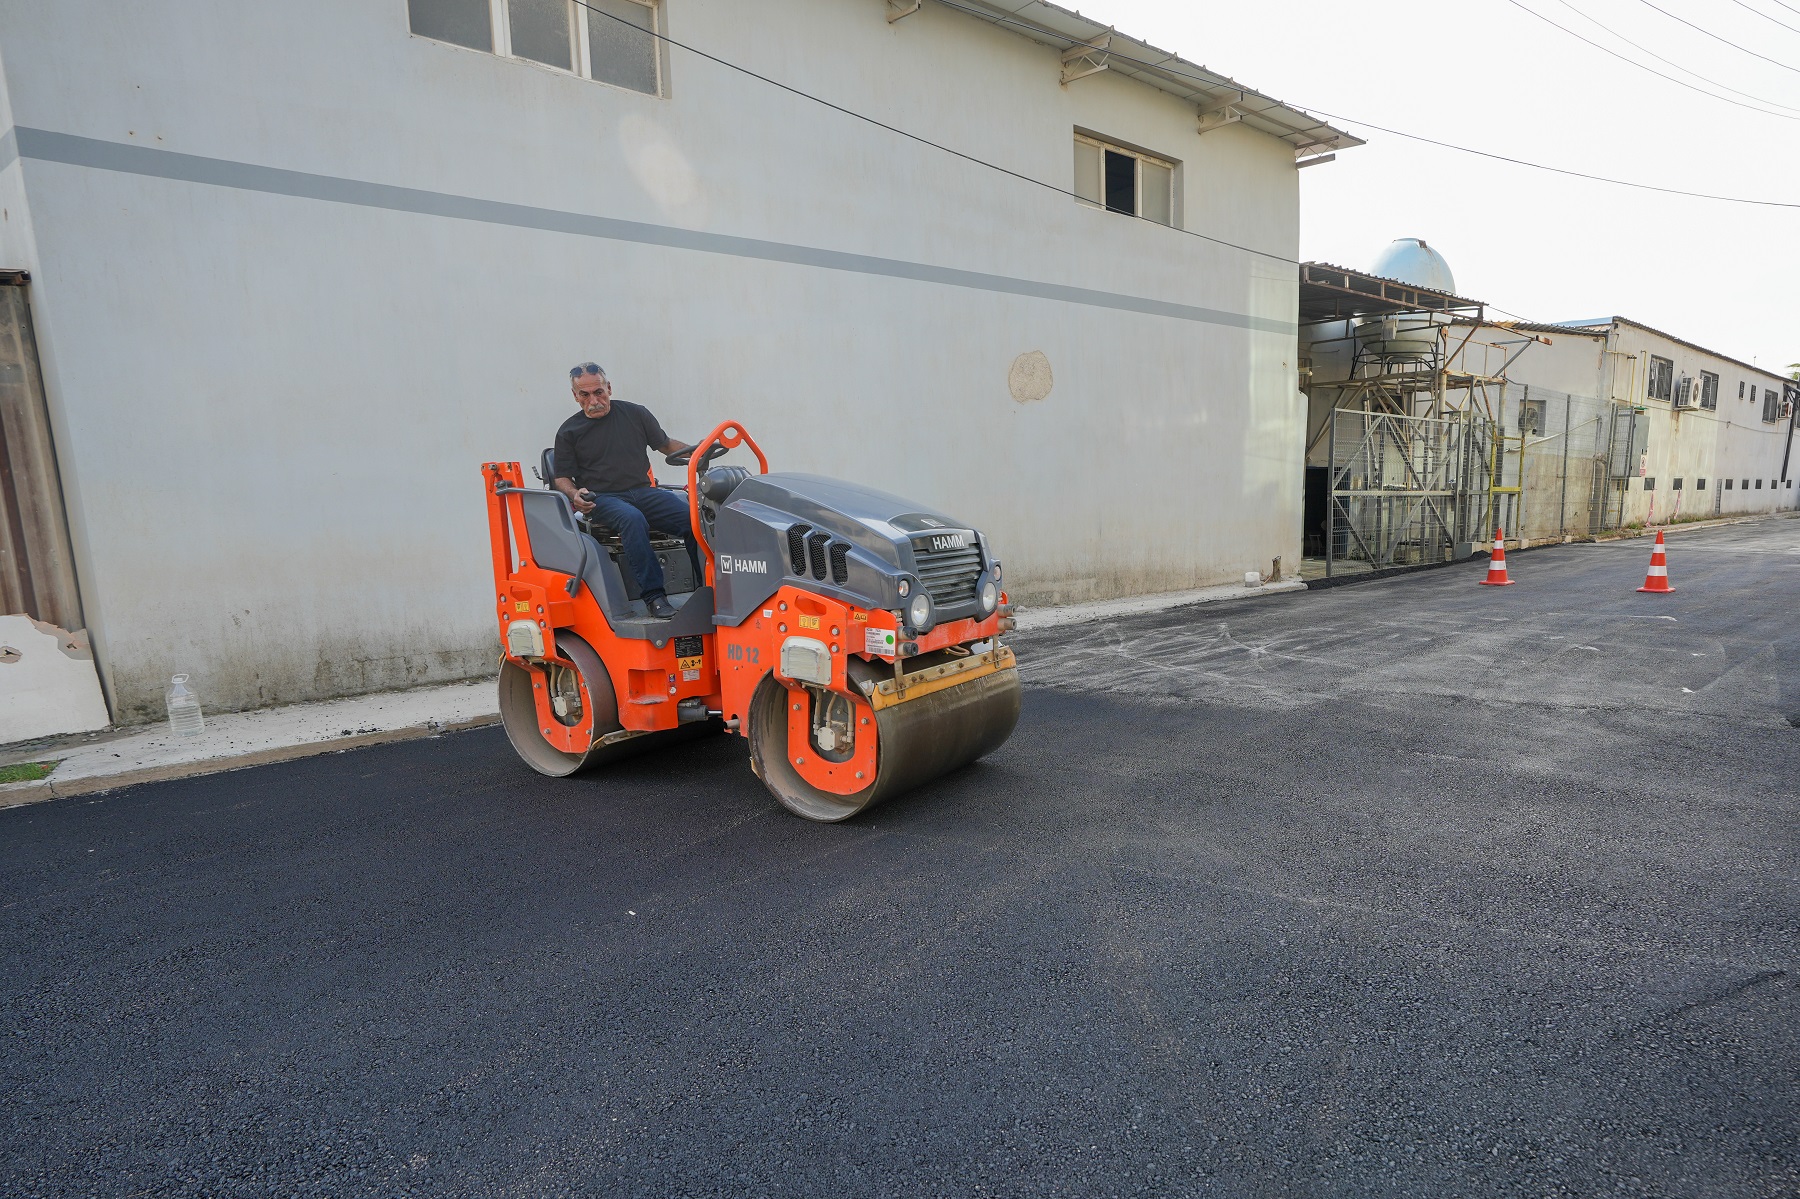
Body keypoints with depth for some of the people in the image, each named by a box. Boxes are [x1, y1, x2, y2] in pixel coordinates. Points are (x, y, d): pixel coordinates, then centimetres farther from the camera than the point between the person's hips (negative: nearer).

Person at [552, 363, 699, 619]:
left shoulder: (636, 414, 14)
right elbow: (562, 477, 12)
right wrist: (575, 495, -11)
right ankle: (653, 595, -38)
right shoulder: (569, 432, 10)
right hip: (602, 499, -2)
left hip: (643, 492, 3)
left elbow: (666, 444, 23)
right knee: (632, 519, -39)